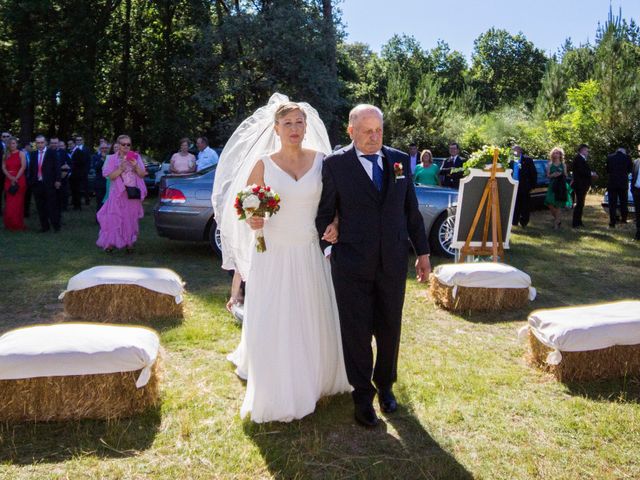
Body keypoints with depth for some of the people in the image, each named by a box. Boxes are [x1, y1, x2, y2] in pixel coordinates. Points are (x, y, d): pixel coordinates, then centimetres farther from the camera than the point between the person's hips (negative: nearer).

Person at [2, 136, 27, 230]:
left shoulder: (21, 154, 1)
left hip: (19, 180, -3)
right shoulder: (5, 155, 12)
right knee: (9, 204, 2)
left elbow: (23, 167, -9)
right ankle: (9, 224, 9)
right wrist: (11, 178, -13)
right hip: (8, 180, 3)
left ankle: (18, 224, 4)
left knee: (18, 203, -2)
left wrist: (16, 178, -15)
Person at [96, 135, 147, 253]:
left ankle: (129, 243, 12)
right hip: (118, 193, -2)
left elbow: (142, 175, 5)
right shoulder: (113, 159, 2)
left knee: (131, 219, 4)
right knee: (114, 218, -5)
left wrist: (136, 167, -12)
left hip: (133, 193, 2)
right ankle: (111, 243, 0)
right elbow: (111, 176, -6)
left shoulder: (135, 157, 7)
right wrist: (121, 168, -19)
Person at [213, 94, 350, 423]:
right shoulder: (263, 164, -2)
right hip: (273, 255, -1)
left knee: (313, 320, 12)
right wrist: (252, 220, -17)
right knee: (273, 324, 2)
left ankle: (312, 381, 34)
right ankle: (276, 392, 22)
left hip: (310, 254, 2)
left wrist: (334, 225, -11)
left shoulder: (320, 160, 2)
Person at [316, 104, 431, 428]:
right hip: (352, 265, -3)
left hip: (393, 263, 3)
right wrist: (328, 250, -8)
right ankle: (363, 396, 24)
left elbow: (411, 209, 10)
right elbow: (324, 212, 1)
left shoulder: (400, 160, 5)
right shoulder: (335, 164, -4)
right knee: (356, 332, 6)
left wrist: (423, 252, 11)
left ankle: (385, 385, 36)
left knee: (389, 329, 13)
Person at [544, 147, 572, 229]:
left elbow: (565, 175, 8)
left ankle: (556, 223, 5)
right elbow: (548, 175, 5)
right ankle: (558, 219, 16)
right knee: (550, 204, -7)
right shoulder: (550, 164, 8)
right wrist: (552, 175, -14)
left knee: (558, 205, -3)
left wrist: (561, 174, -12)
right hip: (552, 185, 1)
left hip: (561, 186, -1)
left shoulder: (563, 165, 8)